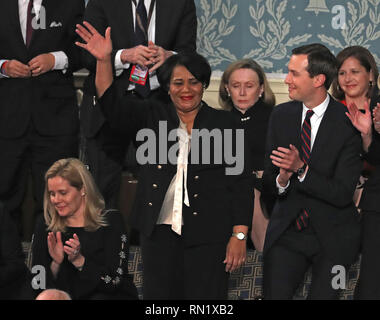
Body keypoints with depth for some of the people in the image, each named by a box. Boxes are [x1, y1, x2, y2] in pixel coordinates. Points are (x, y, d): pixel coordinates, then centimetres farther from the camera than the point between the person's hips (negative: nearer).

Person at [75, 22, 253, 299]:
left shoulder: (222, 123, 5)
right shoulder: (152, 117, 13)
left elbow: (239, 182, 2)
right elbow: (112, 105, 0)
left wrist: (239, 235, -5)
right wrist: (104, 60, -13)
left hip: (208, 234, -2)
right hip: (160, 232, 2)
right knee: (159, 297, 3)